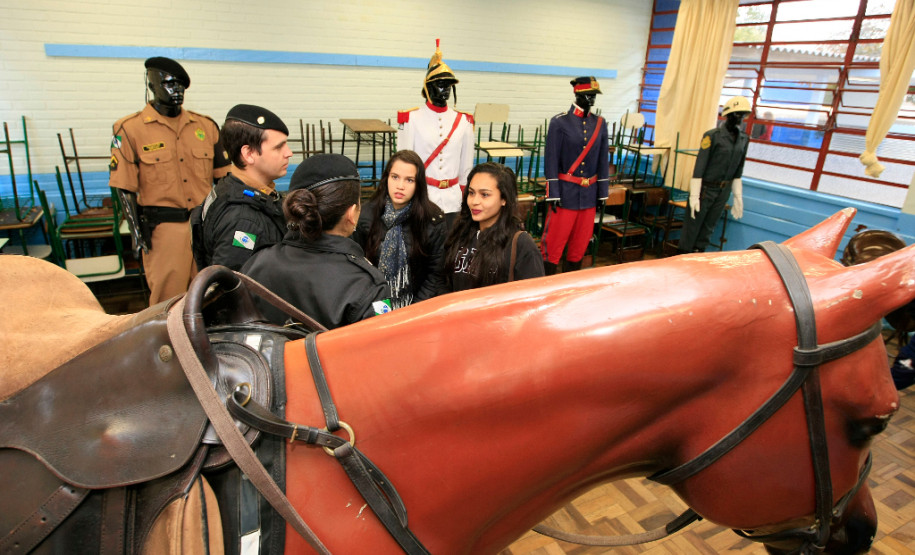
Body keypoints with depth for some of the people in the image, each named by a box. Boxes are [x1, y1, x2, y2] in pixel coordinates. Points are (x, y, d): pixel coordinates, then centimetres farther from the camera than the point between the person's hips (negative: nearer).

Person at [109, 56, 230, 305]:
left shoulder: (206, 126, 9)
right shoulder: (130, 129, -1)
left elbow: (222, 176, 13)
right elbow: (125, 187, -1)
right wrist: (137, 229, -6)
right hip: (163, 228, -3)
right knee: (168, 298, 5)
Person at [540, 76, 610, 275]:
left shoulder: (600, 124, 7)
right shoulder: (559, 122, -6)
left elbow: (603, 160, 10)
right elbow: (551, 160, -8)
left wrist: (602, 192, 7)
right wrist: (553, 194, -12)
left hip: (589, 194, 5)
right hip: (565, 192, -5)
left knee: (581, 243, 12)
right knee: (555, 241, 0)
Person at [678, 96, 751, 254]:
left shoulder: (743, 139, 6)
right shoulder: (712, 136, -12)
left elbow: (738, 170, 14)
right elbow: (699, 166, -14)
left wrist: (738, 197, 12)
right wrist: (694, 196, -16)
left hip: (723, 191, 6)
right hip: (705, 188, -6)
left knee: (709, 226, 12)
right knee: (693, 225, 2)